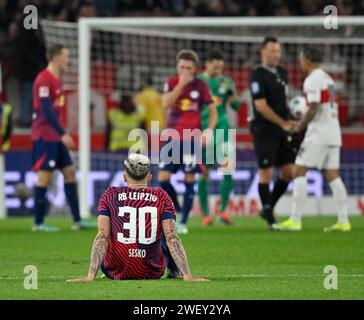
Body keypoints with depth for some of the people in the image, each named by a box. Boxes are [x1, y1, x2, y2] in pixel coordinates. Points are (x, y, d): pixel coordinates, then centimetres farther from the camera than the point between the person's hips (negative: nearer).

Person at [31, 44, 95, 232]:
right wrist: (63, 134, -23)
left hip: (55, 137, 10)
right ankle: (38, 223, 0)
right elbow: (46, 110, -21)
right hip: (45, 136, -10)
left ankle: (77, 220, 8)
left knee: (70, 172, 7)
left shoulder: (55, 79, 14)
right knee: (44, 176, -6)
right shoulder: (44, 80, -15)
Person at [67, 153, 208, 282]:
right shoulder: (161, 197, -6)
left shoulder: (110, 195, -6)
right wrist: (187, 276, -15)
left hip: (116, 272, 0)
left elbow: (102, 237, -13)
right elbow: (171, 238, -13)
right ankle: (174, 270, 37)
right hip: (153, 273, 0)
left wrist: (90, 276, -17)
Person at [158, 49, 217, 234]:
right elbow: (166, 103, -13)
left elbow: (213, 110, 7)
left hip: (191, 140, -1)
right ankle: (176, 209, 19)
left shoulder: (200, 85, 1)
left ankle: (184, 222, 3)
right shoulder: (172, 82, 3)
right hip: (172, 138, 1)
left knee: (189, 179, -3)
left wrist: (209, 131, -6)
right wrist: (181, 84, -17)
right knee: (163, 178, -6)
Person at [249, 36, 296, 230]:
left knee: (288, 172, 5)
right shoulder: (258, 76, -11)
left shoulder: (282, 73, 13)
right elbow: (261, 106, -17)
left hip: (282, 131, 8)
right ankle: (270, 218, 2)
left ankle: (268, 208, 20)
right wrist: (283, 123, -16)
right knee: (266, 173, -4)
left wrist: (289, 121, 9)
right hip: (264, 131, -8)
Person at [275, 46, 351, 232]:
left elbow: (313, 110, -18)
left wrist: (298, 128, -7)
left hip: (319, 132, -9)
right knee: (333, 176, 8)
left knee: (299, 172, -6)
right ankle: (343, 221, 4)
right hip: (333, 133, 9)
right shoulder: (327, 78, 17)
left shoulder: (312, 80, -12)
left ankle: (295, 220, -10)